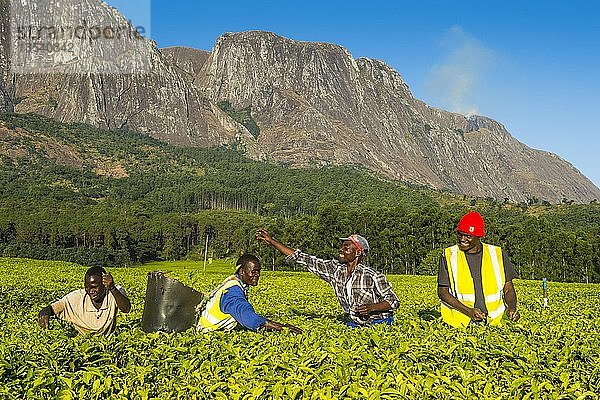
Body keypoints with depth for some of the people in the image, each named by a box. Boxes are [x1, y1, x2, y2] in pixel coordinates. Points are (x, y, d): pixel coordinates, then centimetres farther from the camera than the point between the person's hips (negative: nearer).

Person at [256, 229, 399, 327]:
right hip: (354, 324, 4)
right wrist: (272, 241, -7)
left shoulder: (373, 276, -19)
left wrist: (371, 307, -30)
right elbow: (305, 260, -6)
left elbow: (393, 301, -12)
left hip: (379, 323, -4)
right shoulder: (334, 269, -6)